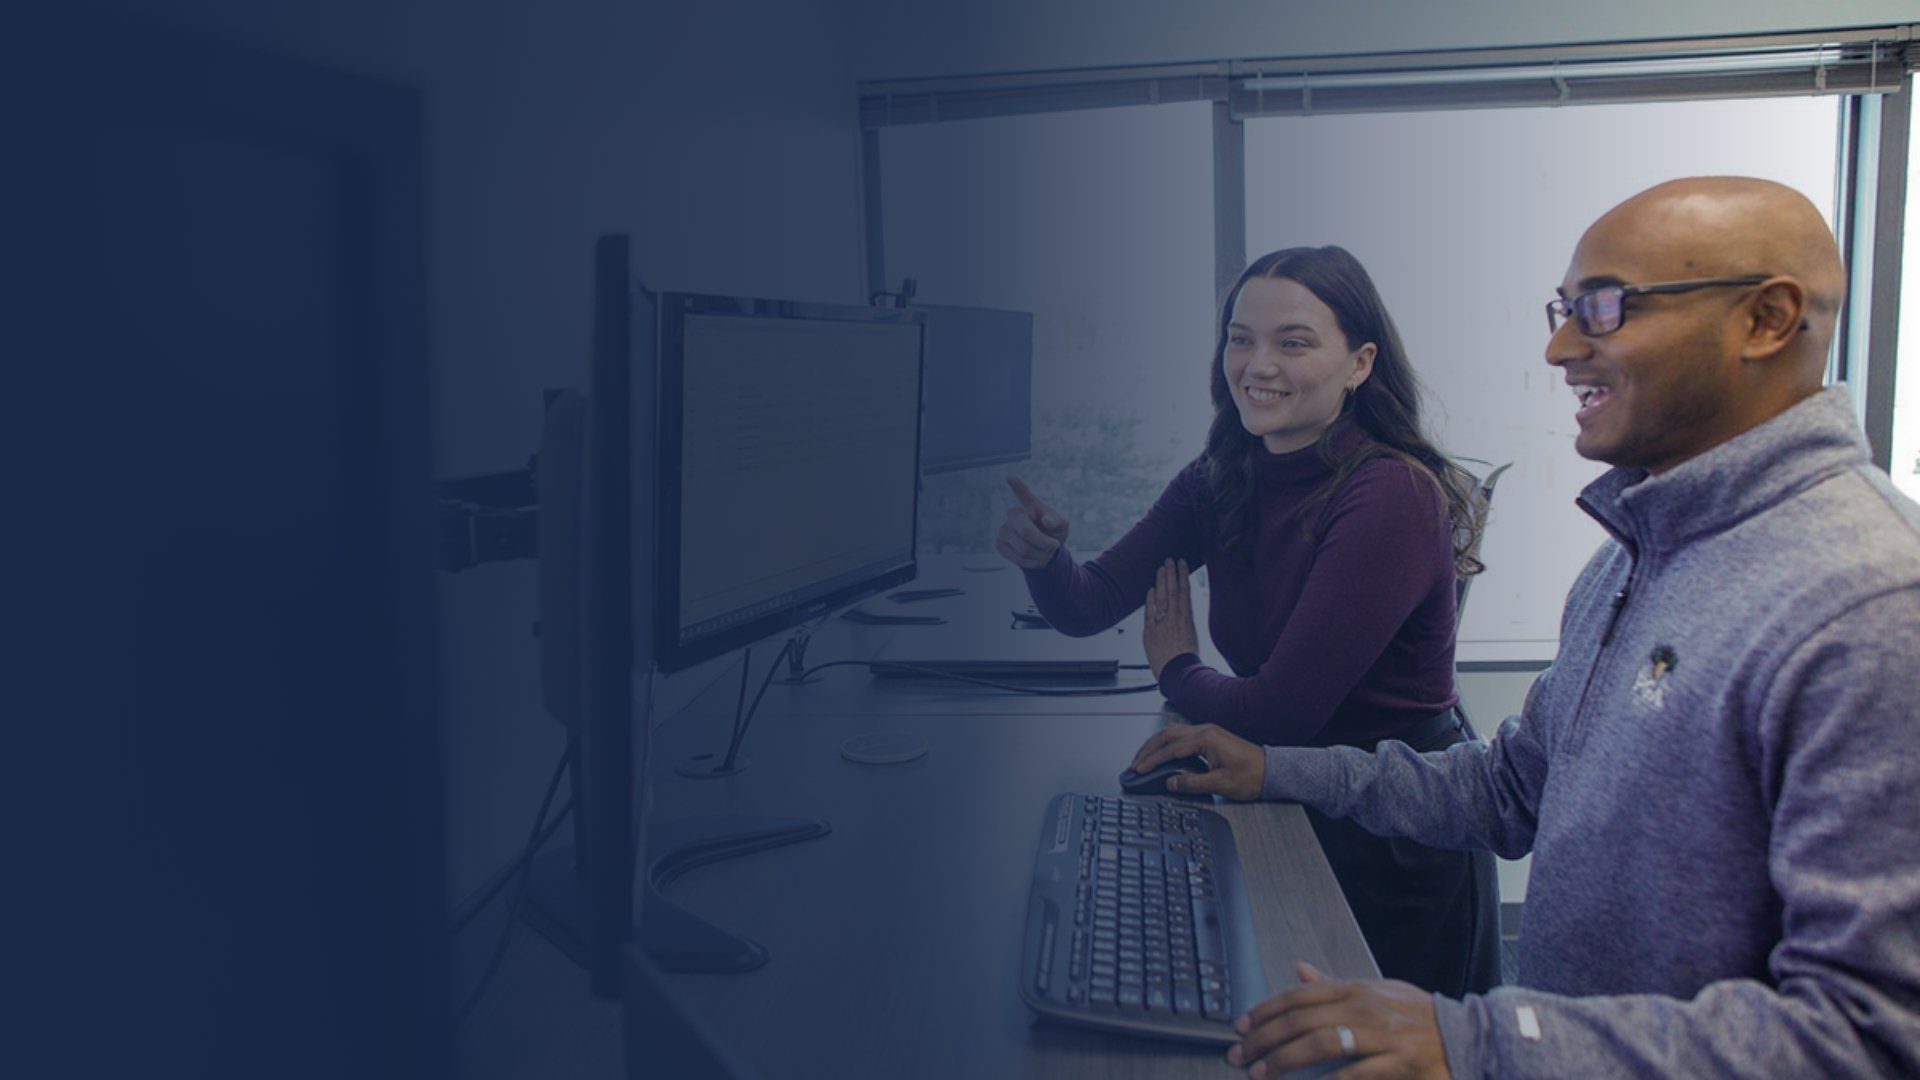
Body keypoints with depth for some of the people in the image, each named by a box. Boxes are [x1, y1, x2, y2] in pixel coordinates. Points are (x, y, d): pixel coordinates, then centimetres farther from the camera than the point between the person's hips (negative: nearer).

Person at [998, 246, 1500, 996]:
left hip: (1400, 855, -6)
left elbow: (1278, 712, -28)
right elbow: (1089, 607, -6)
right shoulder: (1218, 483, -4)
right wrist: (1042, 553, -27)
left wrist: (1176, 670, -9)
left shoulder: (1393, 497, -26)